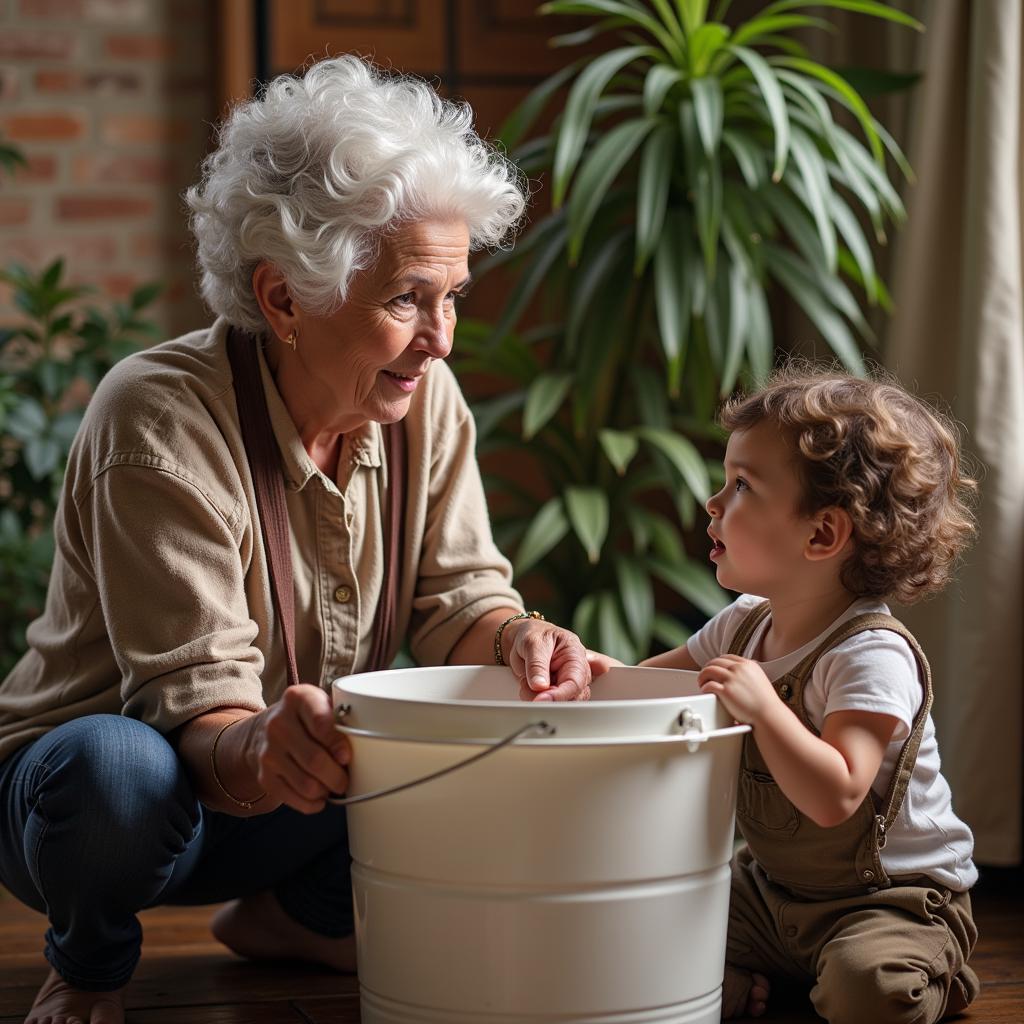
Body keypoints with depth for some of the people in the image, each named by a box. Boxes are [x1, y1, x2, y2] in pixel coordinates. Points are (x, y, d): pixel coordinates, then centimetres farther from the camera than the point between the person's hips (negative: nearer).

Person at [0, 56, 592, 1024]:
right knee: (117, 770, -40)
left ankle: (293, 911, 12)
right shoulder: (160, 419, -27)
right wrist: (258, 750, -54)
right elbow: (196, 707, -30)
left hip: (301, 787, 6)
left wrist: (515, 637, -28)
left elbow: (455, 597, -4)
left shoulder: (423, 398, -7)